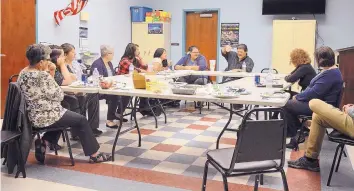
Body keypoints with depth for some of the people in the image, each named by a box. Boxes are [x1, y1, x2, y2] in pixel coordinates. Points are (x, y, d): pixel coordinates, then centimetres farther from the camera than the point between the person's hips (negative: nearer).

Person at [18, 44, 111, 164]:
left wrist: (50, 74, 0)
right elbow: (58, 96, -15)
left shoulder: (23, 73, 6)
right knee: (81, 120, 5)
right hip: (43, 117, -9)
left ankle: (43, 142, 17)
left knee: (63, 115, 31)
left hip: (32, 115, 9)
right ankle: (94, 155, 13)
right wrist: (50, 75, -8)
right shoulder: (42, 75, -24)